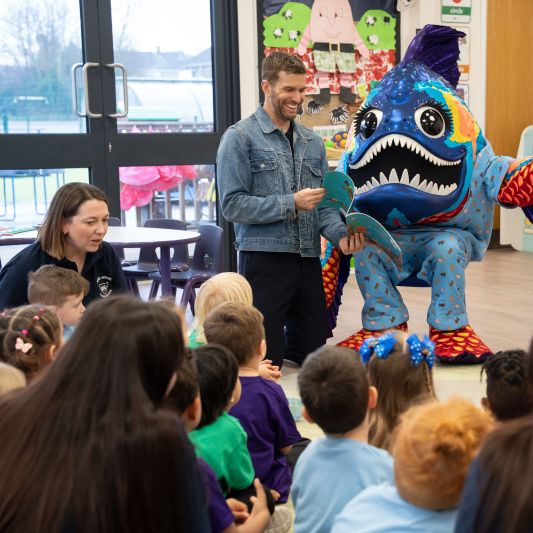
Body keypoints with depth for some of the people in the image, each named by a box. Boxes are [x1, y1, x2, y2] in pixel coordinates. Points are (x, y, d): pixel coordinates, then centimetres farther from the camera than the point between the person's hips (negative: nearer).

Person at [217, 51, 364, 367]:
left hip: (309, 260, 6)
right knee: (265, 362, 0)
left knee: (313, 354, 12)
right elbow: (232, 205, -12)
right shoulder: (240, 138, -4)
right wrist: (291, 204, -17)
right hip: (265, 259, -6)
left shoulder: (313, 142, 13)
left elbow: (324, 204, 12)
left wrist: (341, 234, -9)